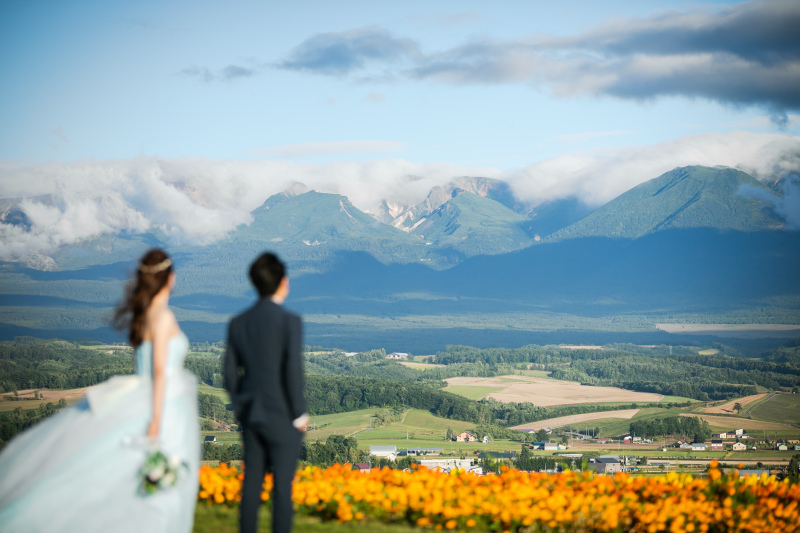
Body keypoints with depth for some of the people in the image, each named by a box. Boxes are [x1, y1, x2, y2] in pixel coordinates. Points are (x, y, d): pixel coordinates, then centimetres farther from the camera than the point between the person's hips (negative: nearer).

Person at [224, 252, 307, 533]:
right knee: (282, 485, 2)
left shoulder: (238, 323, 2)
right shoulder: (290, 321, -14)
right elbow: (293, 372, -16)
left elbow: (231, 373, 6)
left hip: (251, 415, 5)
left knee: (252, 481, 10)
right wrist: (300, 414, -6)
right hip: (283, 416, -5)